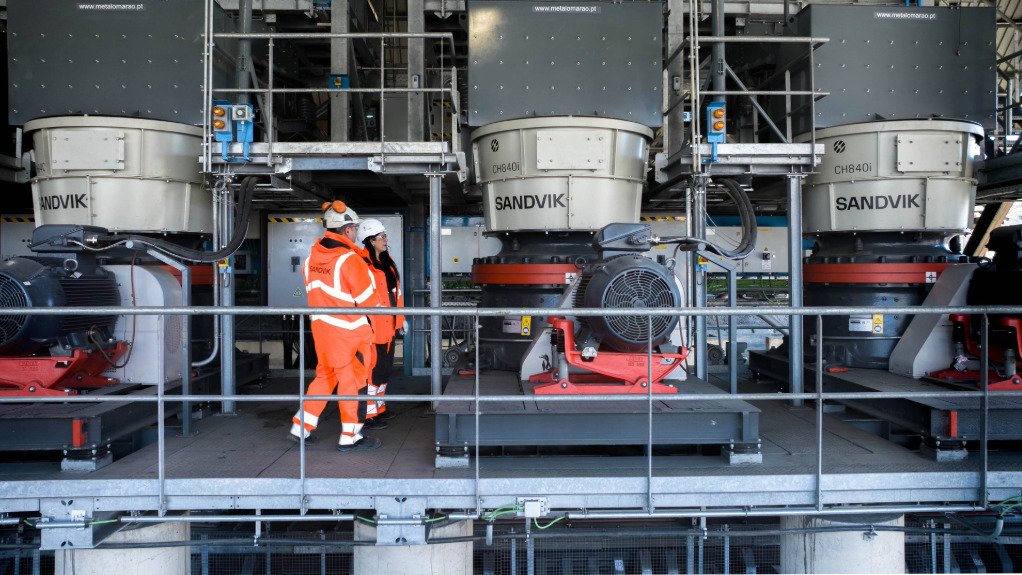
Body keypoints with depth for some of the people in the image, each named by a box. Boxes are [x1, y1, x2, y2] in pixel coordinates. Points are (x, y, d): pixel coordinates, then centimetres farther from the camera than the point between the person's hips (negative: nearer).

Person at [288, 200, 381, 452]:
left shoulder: (312, 257, 2)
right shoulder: (350, 260, -20)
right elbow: (369, 301, -14)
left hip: (321, 327, 7)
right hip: (348, 332, -7)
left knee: (325, 376, 21)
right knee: (353, 380, 6)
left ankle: (301, 427, 26)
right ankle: (350, 437, 15)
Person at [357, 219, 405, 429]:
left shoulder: (386, 262, 13)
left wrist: (400, 320, 20)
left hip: (388, 326, 9)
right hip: (373, 328, -9)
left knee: (385, 368, 18)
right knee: (373, 370, -3)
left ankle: (379, 407, 31)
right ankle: (368, 414, 6)